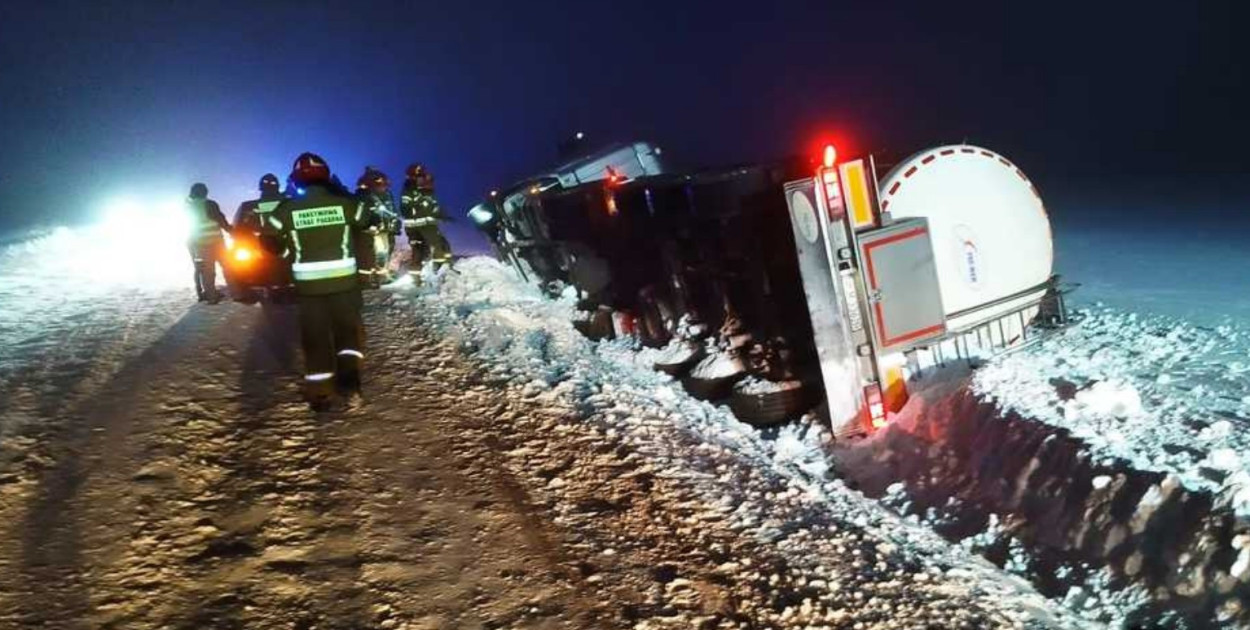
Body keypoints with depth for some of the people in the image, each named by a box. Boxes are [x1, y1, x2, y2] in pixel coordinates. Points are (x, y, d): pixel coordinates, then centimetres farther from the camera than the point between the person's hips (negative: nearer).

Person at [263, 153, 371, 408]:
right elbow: (366, 226, 9)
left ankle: (320, 393, 12)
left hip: (308, 283, 0)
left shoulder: (287, 210, -5)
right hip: (344, 280, 0)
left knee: (315, 337, 9)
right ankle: (349, 371, -2)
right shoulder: (344, 203, -6)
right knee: (349, 328, 16)